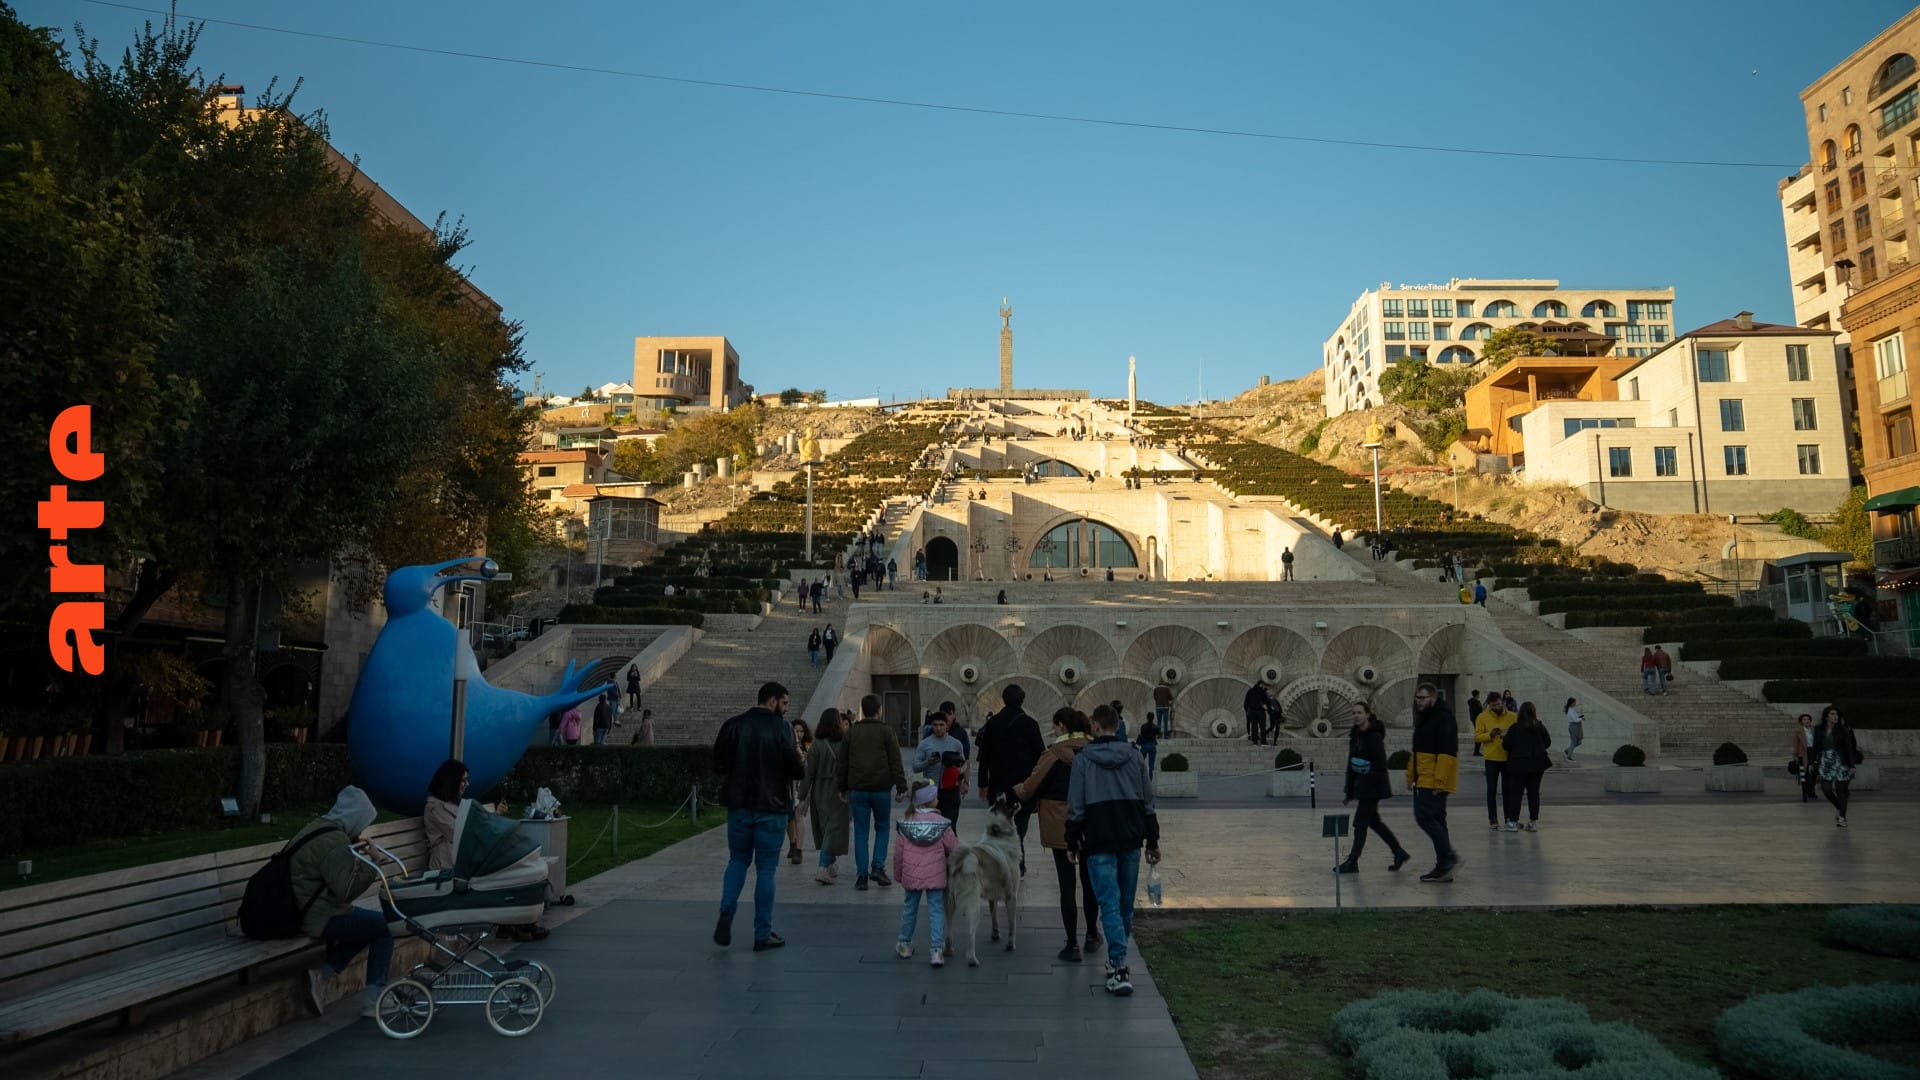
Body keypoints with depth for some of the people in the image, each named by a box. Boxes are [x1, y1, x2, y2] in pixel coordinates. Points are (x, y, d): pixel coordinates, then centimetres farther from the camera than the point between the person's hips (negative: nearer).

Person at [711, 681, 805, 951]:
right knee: (765, 869, 6)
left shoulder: (734, 725, -1)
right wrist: (802, 768, 7)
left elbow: (718, 764, 1)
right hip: (771, 808, -3)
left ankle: (726, 911, -2)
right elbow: (795, 769, -15)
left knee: (738, 860, 20)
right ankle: (763, 934, 11)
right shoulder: (781, 729, -11)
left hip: (739, 806, 3)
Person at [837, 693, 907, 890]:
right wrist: (901, 787, -2)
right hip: (881, 789, -2)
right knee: (882, 828, 14)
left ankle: (862, 875, 5)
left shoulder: (851, 732, 7)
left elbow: (842, 763, 9)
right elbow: (896, 762, -5)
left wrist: (842, 789, 16)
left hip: (858, 790, 2)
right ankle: (878, 867, -1)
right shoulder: (886, 731, -1)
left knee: (860, 832, 7)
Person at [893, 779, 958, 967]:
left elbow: (899, 852, 1)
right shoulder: (941, 823, -10)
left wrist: (898, 873, 15)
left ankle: (905, 944, 31)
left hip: (911, 875, 2)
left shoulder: (907, 822, -4)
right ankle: (936, 950, -1)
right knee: (936, 911, 4)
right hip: (935, 876, -2)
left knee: (909, 909, 19)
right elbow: (954, 847, -2)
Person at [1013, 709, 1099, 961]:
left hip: (1062, 828, -5)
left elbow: (1030, 789, -10)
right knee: (1089, 879, 20)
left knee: (1067, 884, 1)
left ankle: (1072, 945, 2)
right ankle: (1092, 935, 32)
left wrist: (1016, 789, 10)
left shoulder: (1055, 754, -14)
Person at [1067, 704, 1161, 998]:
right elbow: (1148, 802, 8)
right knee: (1126, 903, 15)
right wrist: (1153, 841, 14)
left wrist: (1073, 842, 4)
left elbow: (1076, 806, -5)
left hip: (1099, 843, -4)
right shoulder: (1134, 756, 5)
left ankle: (1119, 968, -16)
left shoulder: (1082, 759, -5)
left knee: (1109, 903, -6)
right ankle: (1117, 958, 27)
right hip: (1131, 840, 4)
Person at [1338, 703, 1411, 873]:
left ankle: (1352, 862, 2)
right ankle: (1399, 853, 27)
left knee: (1360, 821, -4)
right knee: (1373, 821, 15)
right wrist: (1349, 793, 12)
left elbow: (1380, 765, -17)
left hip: (1374, 785, -9)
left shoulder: (1375, 736, -14)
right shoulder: (1355, 735, 10)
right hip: (1361, 784, 9)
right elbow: (1351, 765, 12)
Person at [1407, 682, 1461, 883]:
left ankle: (1448, 856, -7)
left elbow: (1447, 752, -21)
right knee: (1435, 819, 11)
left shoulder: (1443, 718, -13)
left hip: (1436, 782, -10)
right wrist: (1411, 776, 23)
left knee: (1424, 816, -15)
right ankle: (1444, 866, 15)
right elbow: (1416, 752, 26)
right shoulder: (1423, 719, 18)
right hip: (1424, 781, 10)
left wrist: (1440, 780, -24)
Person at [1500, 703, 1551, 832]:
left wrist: (1503, 738, 11)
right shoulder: (1540, 727, -2)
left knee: (1515, 792, 3)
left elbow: (1506, 745, -10)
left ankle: (1513, 822, 2)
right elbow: (1548, 743, 8)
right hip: (1537, 764, 3)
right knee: (1534, 792, 10)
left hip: (1519, 765, -3)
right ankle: (1533, 822, 11)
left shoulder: (1514, 728, -11)